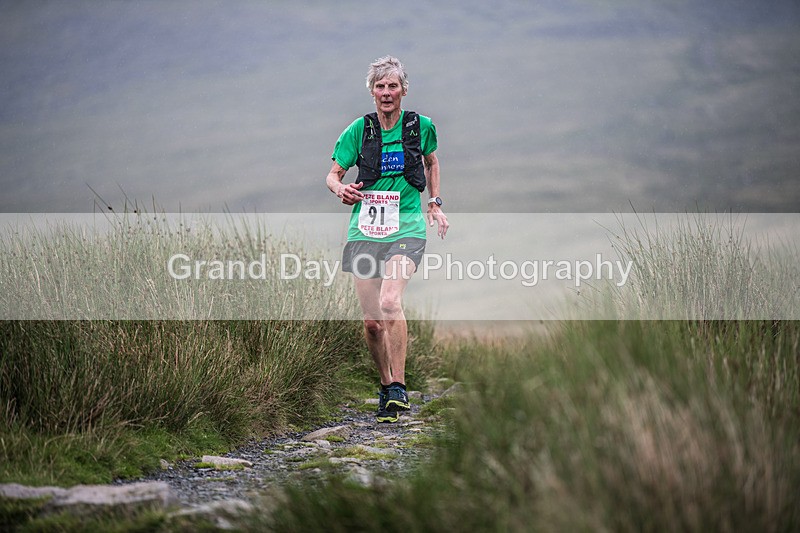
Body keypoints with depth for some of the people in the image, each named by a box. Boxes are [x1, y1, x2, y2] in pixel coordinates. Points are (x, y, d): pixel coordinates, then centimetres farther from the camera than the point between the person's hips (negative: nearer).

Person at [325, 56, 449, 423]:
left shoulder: (421, 126, 2)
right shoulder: (359, 130, 1)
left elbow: (431, 162, 22)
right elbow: (332, 175, 5)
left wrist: (435, 205, 17)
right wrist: (341, 190, -17)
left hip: (406, 227, -2)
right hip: (365, 228, 2)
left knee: (390, 302, -25)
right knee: (371, 319, 1)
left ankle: (399, 388, -19)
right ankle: (385, 386, 22)